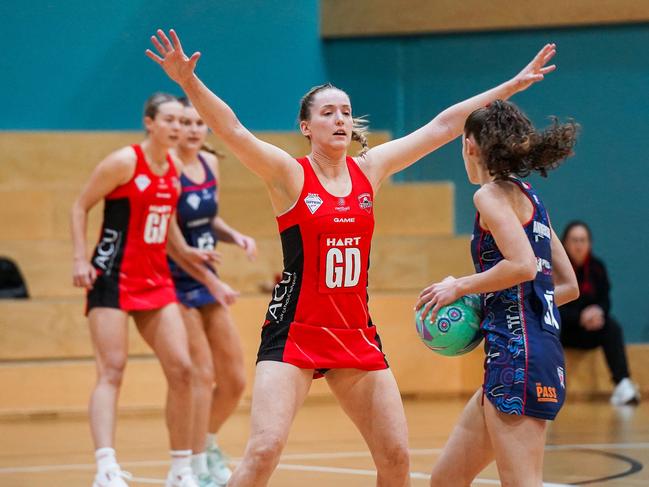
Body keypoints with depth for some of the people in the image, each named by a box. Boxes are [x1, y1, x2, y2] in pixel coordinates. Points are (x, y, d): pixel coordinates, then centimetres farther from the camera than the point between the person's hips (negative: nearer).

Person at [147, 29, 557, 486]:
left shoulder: (369, 169, 7)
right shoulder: (289, 174, -6)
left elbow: (442, 127, 9)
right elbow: (232, 131, -22)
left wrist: (513, 85, 12)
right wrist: (188, 82, -38)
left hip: (356, 335, 5)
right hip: (295, 333, -5)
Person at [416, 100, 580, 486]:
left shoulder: (493, 193, -6)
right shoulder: (529, 197, 19)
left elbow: (524, 264, -21)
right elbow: (569, 285, 21)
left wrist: (460, 287, -8)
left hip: (518, 355, -10)